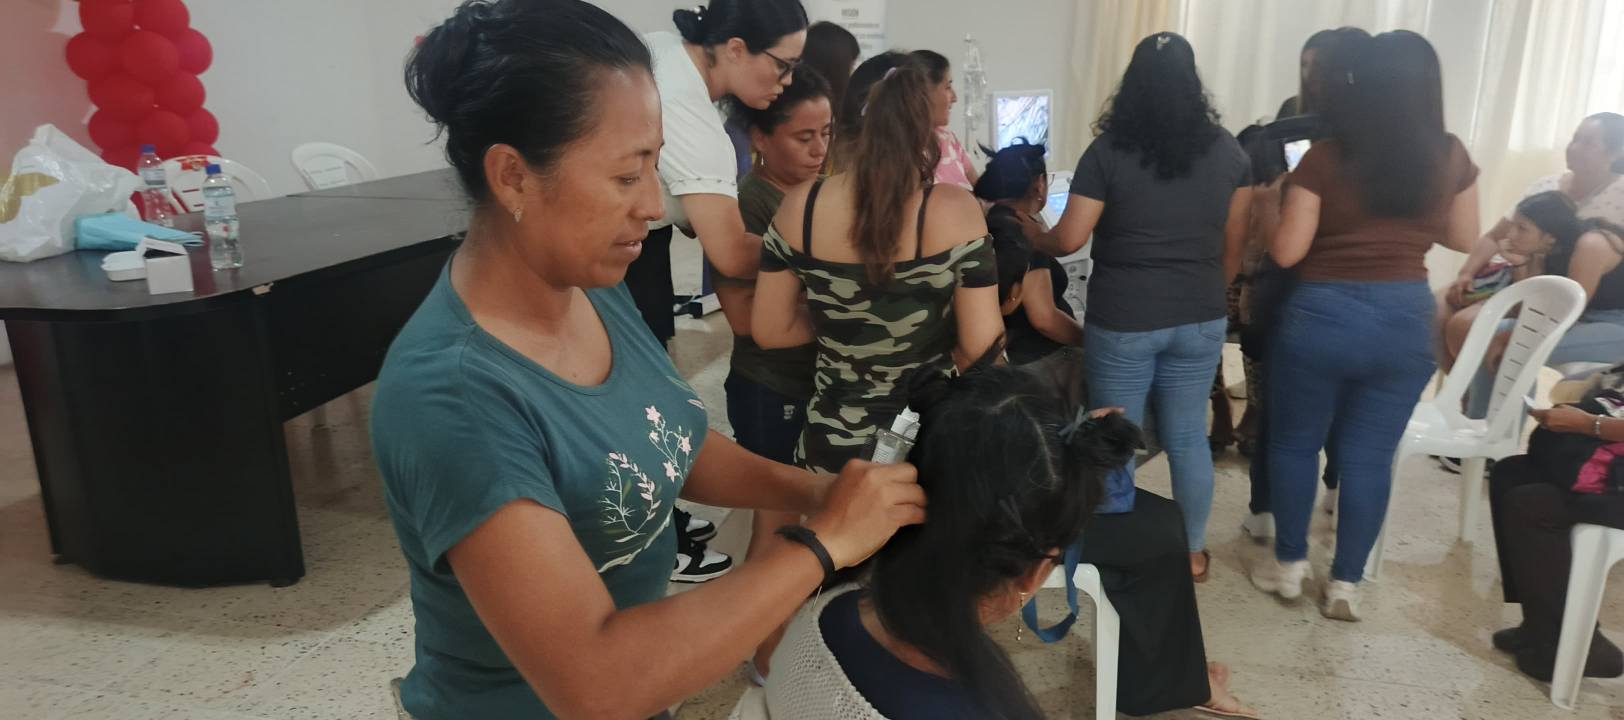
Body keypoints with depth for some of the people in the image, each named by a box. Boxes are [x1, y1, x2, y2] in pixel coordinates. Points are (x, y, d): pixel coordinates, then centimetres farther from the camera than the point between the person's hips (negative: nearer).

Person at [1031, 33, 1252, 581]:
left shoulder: (1108, 152, -8)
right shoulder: (1229, 152, 3)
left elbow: (1068, 240, -10)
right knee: (1189, 438, 15)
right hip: (1200, 320, 4)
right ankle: (1192, 552, 30)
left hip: (1122, 322, -4)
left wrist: (1029, 239, 10)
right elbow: (1234, 247, 8)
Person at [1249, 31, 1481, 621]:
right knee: (1370, 455, 11)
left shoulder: (1325, 158, -12)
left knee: (1295, 442, 14)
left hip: (1323, 315, -3)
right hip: (1407, 318, 3)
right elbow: (1464, 240, 11)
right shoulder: (1452, 158, -1)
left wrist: (1266, 201, 6)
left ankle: (1290, 566, 26)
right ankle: (1345, 585, 19)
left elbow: (1286, 252, -11)